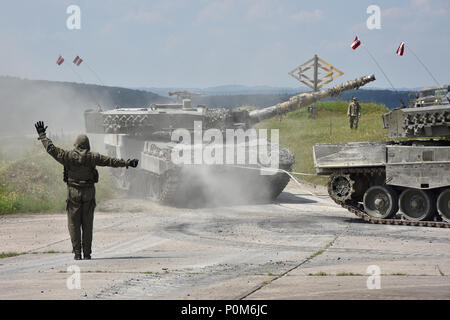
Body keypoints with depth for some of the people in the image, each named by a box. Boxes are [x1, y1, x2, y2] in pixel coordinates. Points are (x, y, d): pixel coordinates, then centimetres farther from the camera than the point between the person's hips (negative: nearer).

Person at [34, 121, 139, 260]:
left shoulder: (69, 156, -5)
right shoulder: (92, 157, -3)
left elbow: (51, 149, -1)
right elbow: (111, 161, -1)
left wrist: (42, 134, 9)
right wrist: (127, 163, 5)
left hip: (73, 194, -1)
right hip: (89, 194, 1)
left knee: (74, 225, 4)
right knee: (87, 225, 7)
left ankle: (77, 253, -1)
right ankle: (87, 254, 5)